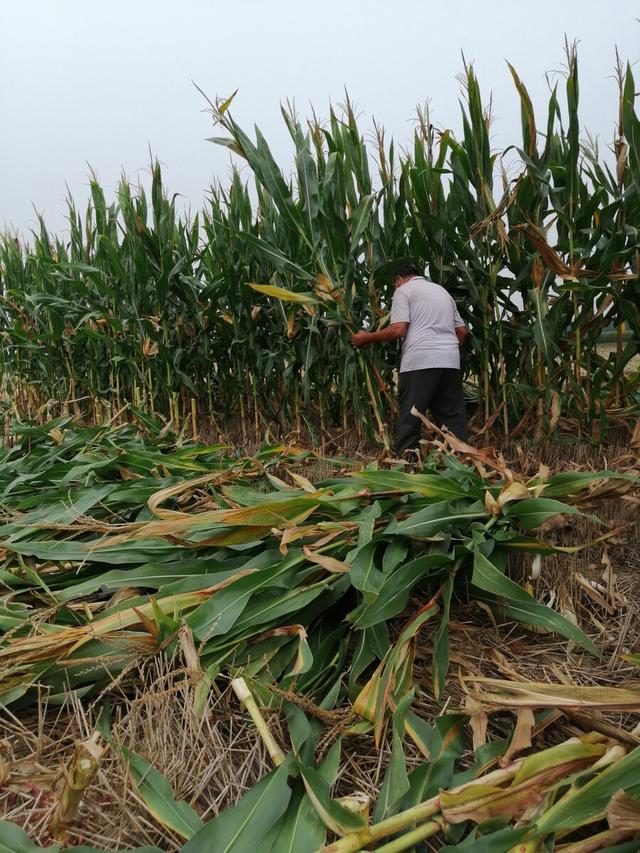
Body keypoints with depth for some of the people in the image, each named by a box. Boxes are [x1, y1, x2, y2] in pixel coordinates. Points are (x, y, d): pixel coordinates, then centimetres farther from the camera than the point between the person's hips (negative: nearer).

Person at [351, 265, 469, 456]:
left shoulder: (404, 290, 8)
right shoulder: (442, 290, 28)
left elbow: (398, 330, -6)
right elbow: (462, 330, 24)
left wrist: (366, 338, 5)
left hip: (420, 361, -6)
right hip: (450, 361, 6)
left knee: (410, 419, -3)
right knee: (453, 417, 8)